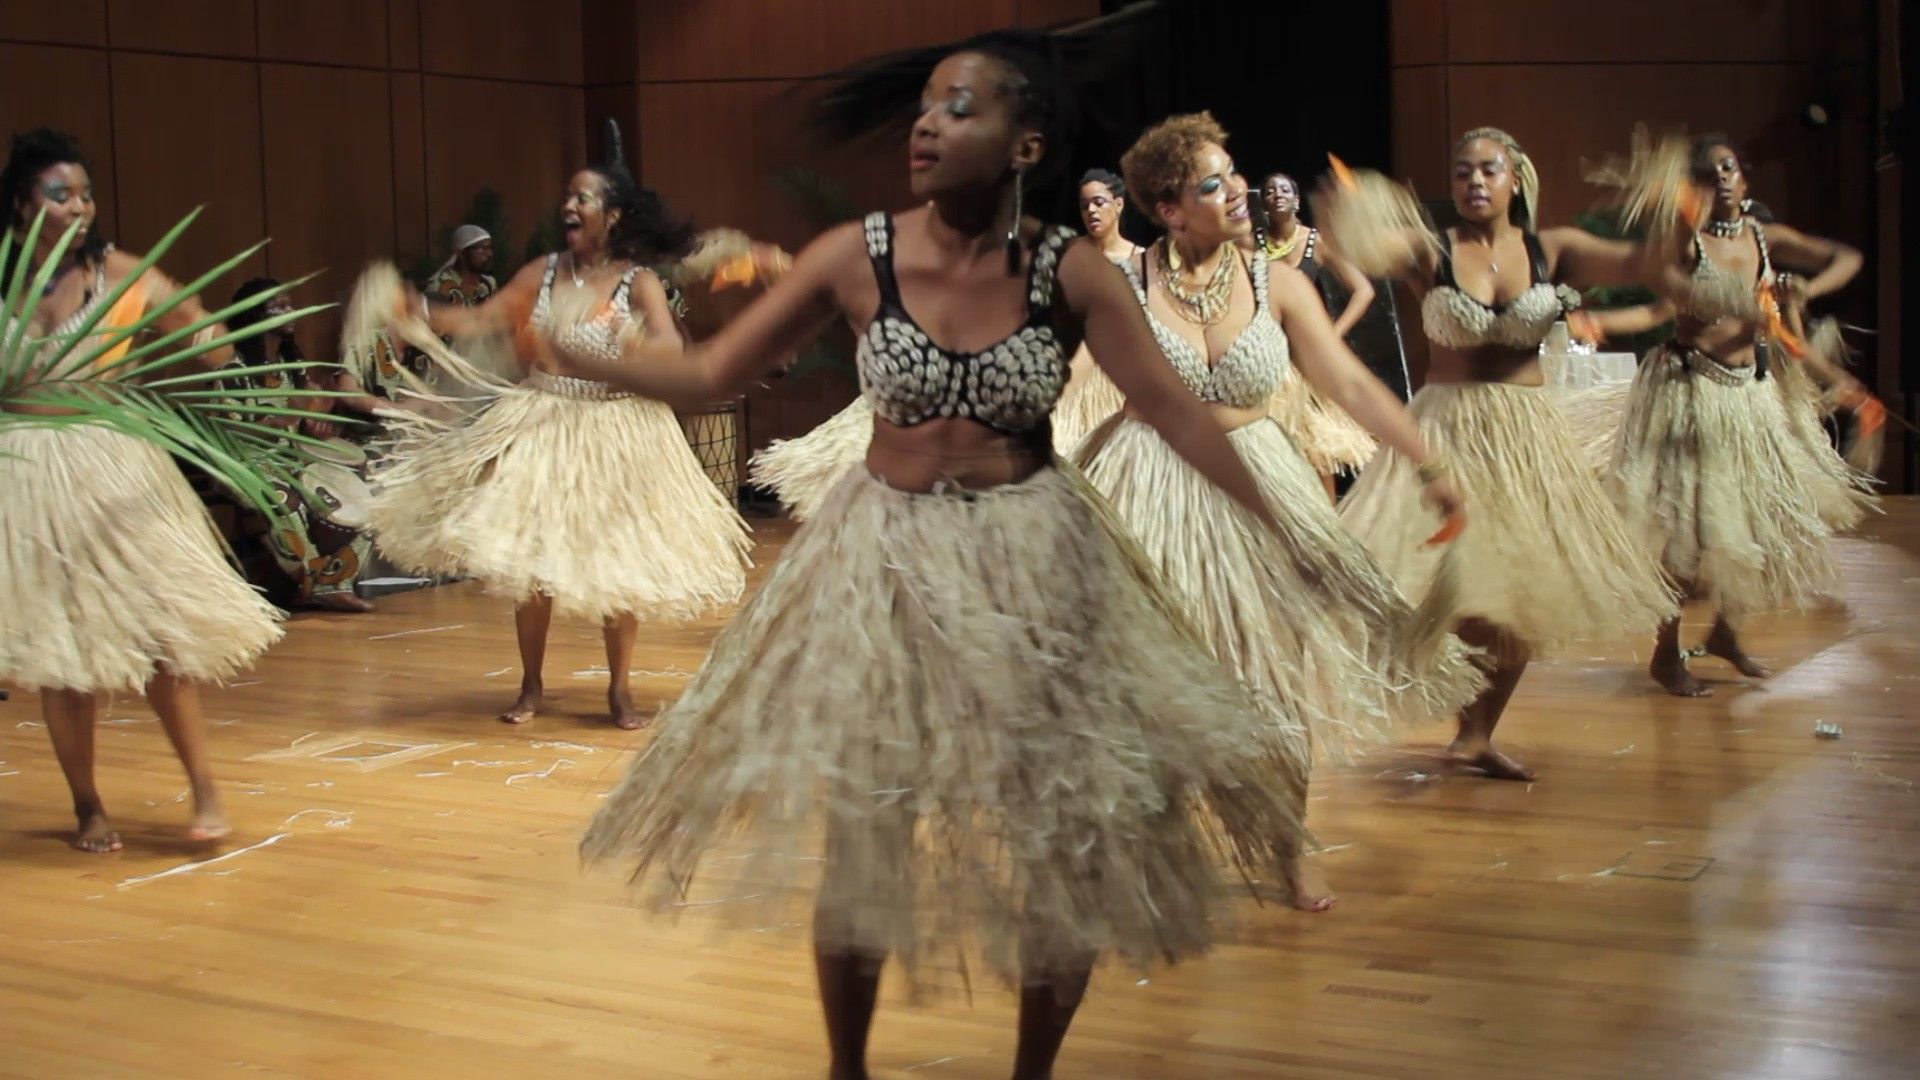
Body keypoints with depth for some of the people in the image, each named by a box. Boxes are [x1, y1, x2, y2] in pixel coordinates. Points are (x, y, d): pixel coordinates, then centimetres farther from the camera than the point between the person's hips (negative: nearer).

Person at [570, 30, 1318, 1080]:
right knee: (859, 833, 8)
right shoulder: (855, 257, -10)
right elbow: (709, 373, -4)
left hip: (1035, 565, 0)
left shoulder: (1071, 273, -11)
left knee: (1071, 841, 6)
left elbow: (1178, 414, -7)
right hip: (885, 561, 0)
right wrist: (559, 351, -12)